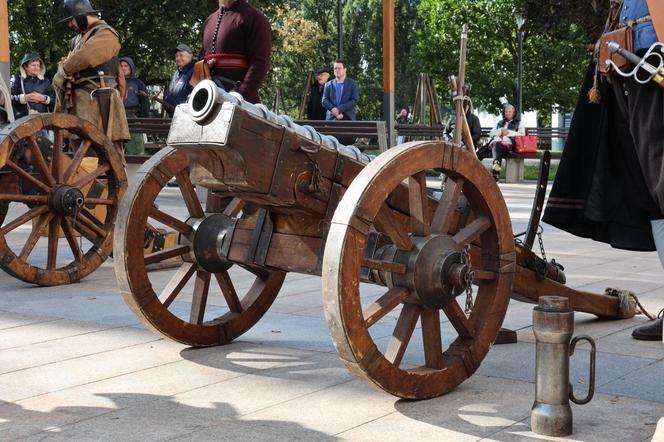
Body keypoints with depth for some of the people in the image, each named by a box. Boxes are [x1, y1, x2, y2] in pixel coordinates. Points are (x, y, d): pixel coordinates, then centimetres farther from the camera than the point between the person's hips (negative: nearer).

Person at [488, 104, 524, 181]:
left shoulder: (519, 123, 22)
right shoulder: (500, 123, 33)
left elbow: (522, 134, 5)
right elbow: (491, 133, 23)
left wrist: (508, 132, -2)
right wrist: (501, 131, 5)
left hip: (509, 143, -3)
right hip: (497, 142, 3)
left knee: (501, 146, -38)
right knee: (497, 144, -36)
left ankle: (496, 163, -52)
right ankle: (497, 164, -55)